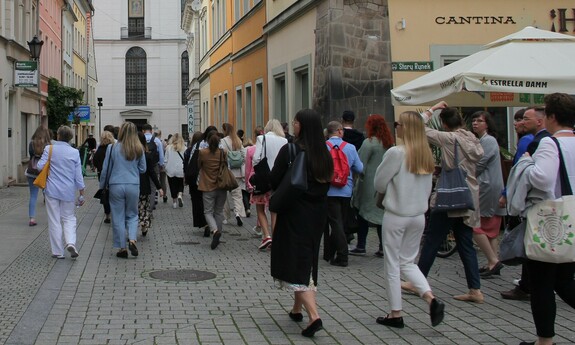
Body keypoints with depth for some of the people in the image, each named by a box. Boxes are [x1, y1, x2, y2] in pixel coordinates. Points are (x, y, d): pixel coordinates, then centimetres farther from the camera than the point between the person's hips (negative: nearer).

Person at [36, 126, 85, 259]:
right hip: (68, 191, 1)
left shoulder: (49, 149, -5)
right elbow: (78, 175, 1)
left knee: (54, 221, 7)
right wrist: (82, 194, 8)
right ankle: (70, 242, -10)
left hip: (52, 190, -1)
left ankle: (58, 251, 10)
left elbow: (40, 166, -9)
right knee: (69, 218, 14)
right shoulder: (75, 152, -1)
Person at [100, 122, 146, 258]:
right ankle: (132, 239, -7)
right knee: (132, 215, 16)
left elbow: (105, 169, -1)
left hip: (116, 186, -1)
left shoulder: (113, 148, -6)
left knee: (118, 217, 8)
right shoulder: (139, 149, -1)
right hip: (133, 186, 1)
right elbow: (143, 169, 8)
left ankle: (122, 248, 10)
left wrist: (102, 186, 11)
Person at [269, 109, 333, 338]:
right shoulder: (324, 154, 4)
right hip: (318, 214, 6)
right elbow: (327, 184, 12)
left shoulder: (290, 151, -14)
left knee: (296, 264, -5)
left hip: (294, 214, -6)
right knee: (307, 261, 19)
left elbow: (273, 181, -11)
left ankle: (313, 315, -19)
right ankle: (297, 309, 32)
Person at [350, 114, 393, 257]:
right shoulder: (389, 143, 8)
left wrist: (361, 177, -2)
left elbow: (360, 165, -13)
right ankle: (383, 247, 7)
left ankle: (361, 246, 6)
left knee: (363, 213, 3)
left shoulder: (369, 142, -12)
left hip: (369, 184, -6)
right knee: (381, 214, 9)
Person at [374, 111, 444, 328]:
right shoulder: (427, 155, 4)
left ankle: (395, 314, 13)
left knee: (392, 264, 7)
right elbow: (428, 189, 13)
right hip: (419, 215, 6)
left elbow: (379, 183, -7)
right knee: (408, 262, 17)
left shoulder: (396, 153, -16)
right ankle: (432, 300, -2)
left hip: (396, 215, -6)